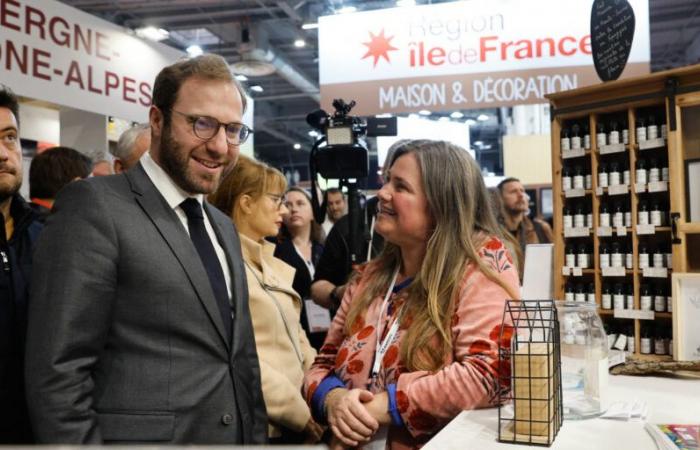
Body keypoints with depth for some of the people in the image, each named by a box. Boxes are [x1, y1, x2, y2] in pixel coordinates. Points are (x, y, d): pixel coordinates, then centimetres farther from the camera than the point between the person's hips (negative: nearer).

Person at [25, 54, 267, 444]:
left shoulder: (224, 227, 11)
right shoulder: (93, 206, -13)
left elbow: (241, 359, 13)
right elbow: (58, 374, -18)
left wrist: (258, 435, 8)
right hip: (144, 434, -7)